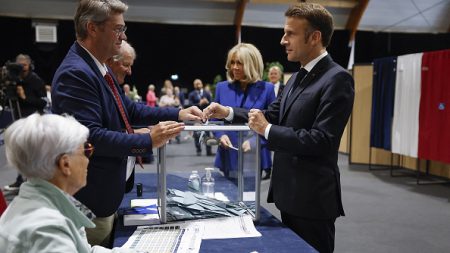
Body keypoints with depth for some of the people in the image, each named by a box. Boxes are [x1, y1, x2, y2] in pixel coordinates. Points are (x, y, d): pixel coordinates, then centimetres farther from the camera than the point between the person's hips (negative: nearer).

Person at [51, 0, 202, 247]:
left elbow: (128, 109, 12)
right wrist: (148, 141, -27)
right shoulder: (75, 73, -24)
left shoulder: (98, 67, 8)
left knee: (104, 243, 23)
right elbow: (90, 136, -29)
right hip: (89, 198, -10)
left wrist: (177, 113, 4)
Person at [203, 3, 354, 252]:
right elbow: (273, 114, 15)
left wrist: (267, 130, -20)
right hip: (289, 193, 9)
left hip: (312, 197, -9)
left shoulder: (337, 79, -18)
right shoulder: (297, 77, 12)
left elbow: (321, 140, -25)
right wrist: (228, 112, 3)